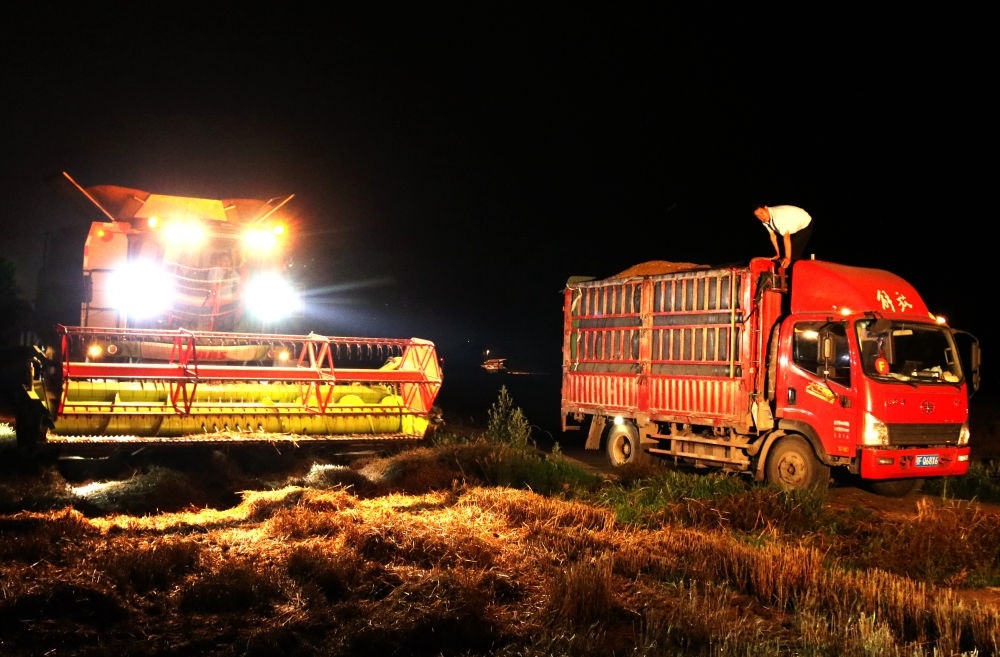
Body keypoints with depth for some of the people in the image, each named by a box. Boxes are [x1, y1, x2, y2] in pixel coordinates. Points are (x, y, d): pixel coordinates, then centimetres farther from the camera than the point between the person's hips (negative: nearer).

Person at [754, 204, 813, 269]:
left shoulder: (778, 216, -38)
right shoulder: (765, 219, -13)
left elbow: (786, 237, -37)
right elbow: (772, 235, -2)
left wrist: (788, 258, -36)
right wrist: (778, 254, 2)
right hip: (793, 227, 8)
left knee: (794, 255, -19)